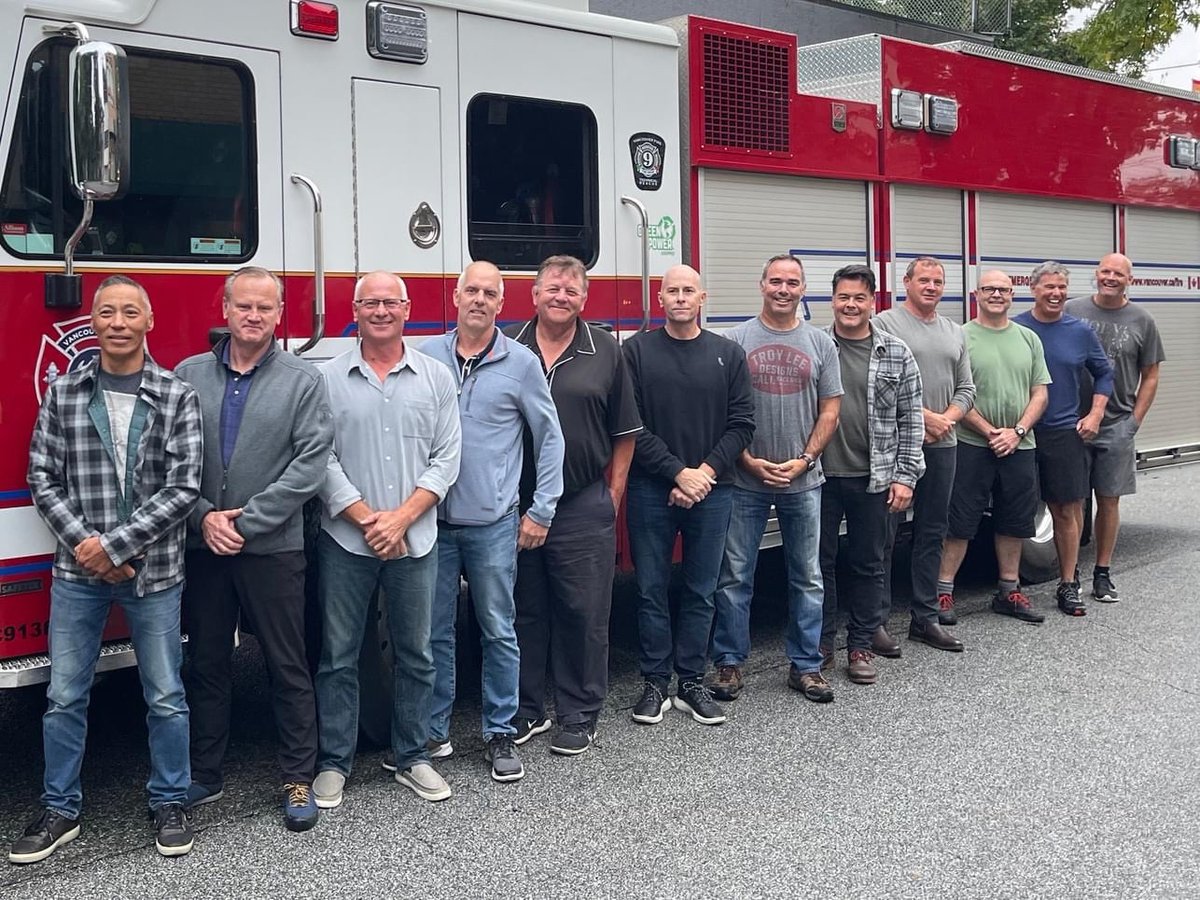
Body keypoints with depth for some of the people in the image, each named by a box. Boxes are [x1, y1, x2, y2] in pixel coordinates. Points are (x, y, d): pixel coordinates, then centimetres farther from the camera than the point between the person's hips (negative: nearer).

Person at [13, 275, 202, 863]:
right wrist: (84, 543, -11)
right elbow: (43, 478, 1)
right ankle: (60, 809, 24)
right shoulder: (63, 393, 2)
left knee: (165, 696, 8)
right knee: (64, 696, 9)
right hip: (77, 572, 2)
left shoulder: (178, 397, -4)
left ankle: (169, 802, 24)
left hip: (154, 571, -1)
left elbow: (183, 487, -9)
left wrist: (114, 544, -14)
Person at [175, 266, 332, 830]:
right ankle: (203, 777, 25)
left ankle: (299, 779, 15)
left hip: (273, 548, -2)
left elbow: (310, 464, -10)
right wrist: (204, 517, -12)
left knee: (288, 667, 4)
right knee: (206, 664, 12)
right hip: (202, 547, 3)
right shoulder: (188, 376, 5)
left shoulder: (303, 381, -2)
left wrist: (246, 522, -13)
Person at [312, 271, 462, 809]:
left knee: (415, 656, 10)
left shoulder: (435, 377, 4)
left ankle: (412, 757, 23)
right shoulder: (329, 378, 0)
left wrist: (401, 518, -11)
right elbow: (321, 459, -4)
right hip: (345, 541, -1)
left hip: (415, 541, 1)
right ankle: (333, 762, 17)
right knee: (338, 657, 6)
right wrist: (366, 519, -12)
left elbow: (446, 458, 0)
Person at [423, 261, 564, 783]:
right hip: (433, 519, 2)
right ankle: (432, 732, 21)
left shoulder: (521, 363, 0)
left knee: (498, 632, 5)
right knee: (434, 632, 9)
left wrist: (541, 511, 0)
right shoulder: (427, 358, 4)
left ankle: (500, 734, 17)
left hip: (493, 523, -1)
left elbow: (550, 438, 4)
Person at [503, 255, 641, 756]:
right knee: (524, 612, 10)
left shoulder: (605, 352, 4)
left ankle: (579, 715, 16)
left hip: (584, 508, -1)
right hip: (517, 504, 1)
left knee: (583, 614, 4)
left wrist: (613, 492, 2)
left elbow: (624, 432, 7)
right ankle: (526, 710, 23)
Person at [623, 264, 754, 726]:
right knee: (651, 590, 5)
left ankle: (692, 683, 19)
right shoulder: (637, 351, 0)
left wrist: (706, 472, -11)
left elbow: (741, 424, 2)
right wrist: (678, 472, -13)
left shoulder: (728, 354, 6)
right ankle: (655, 683, 16)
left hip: (711, 492, 1)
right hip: (651, 491, -1)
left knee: (701, 592, 8)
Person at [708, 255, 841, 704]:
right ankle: (729, 662, 15)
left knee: (807, 578, 9)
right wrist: (749, 461, -10)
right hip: (744, 480, -2)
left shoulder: (821, 343, 5)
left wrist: (803, 460, -7)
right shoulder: (735, 340, -1)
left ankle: (806, 665, 20)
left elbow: (830, 411, 5)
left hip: (803, 481, 2)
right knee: (735, 577, 4)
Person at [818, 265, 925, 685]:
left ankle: (861, 646, 20)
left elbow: (911, 421, 3)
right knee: (820, 562, 8)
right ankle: (820, 644, 21)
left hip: (874, 478, 1)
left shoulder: (897, 354, 2)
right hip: (821, 476, 0)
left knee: (869, 565, 9)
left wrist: (905, 476, -3)